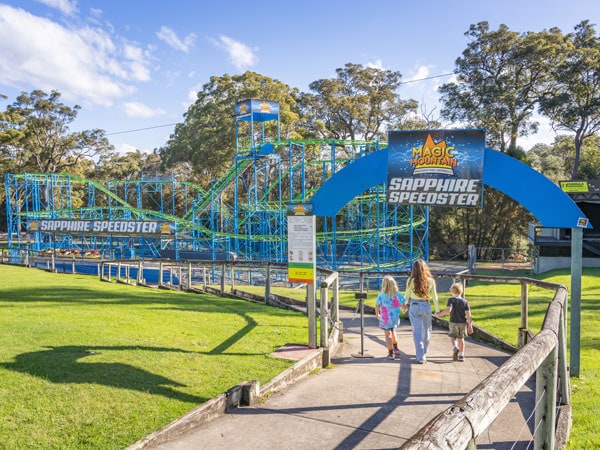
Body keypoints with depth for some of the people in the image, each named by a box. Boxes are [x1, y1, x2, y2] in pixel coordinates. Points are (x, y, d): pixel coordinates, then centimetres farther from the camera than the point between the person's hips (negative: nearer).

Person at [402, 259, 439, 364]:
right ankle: (424, 353, 37)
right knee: (426, 331, 20)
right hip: (426, 307, 2)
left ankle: (420, 357, 1)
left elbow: (407, 295, -1)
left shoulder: (411, 280, -9)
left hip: (414, 307, -2)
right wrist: (437, 310, 11)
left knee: (417, 332, 3)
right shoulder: (430, 280, -5)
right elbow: (434, 297, 0)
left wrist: (404, 306, 16)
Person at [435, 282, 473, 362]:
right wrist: (470, 326, 1)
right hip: (463, 323, 3)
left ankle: (455, 348, -15)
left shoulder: (451, 300, -10)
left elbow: (448, 310, -24)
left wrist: (439, 314, -11)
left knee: (452, 337, 14)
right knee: (461, 339, 16)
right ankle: (461, 355, 17)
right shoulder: (465, 301, -1)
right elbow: (468, 314, -5)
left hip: (453, 322, -3)